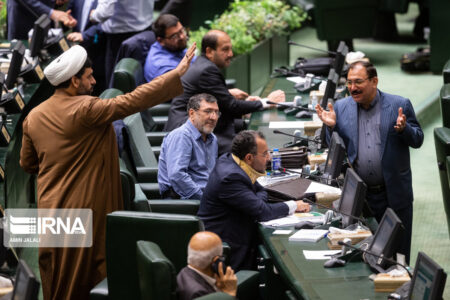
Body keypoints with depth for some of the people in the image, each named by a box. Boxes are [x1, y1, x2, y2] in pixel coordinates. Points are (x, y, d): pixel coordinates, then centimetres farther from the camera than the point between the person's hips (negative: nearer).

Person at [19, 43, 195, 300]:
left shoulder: (34, 117, 4)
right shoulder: (85, 110, -17)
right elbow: (134, 101, -20)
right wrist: (177, 74, -15)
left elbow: (27, 163, 14)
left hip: (50, 211, 7)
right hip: (85, 210, -6)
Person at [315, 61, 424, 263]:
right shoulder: (341, 108, 3)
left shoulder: (399, 105, -3)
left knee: (398, 254, 6)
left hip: (393, 194, -2)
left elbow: (418, 140, 0)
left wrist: (404, 129, -20)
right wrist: (331, 126, -10)